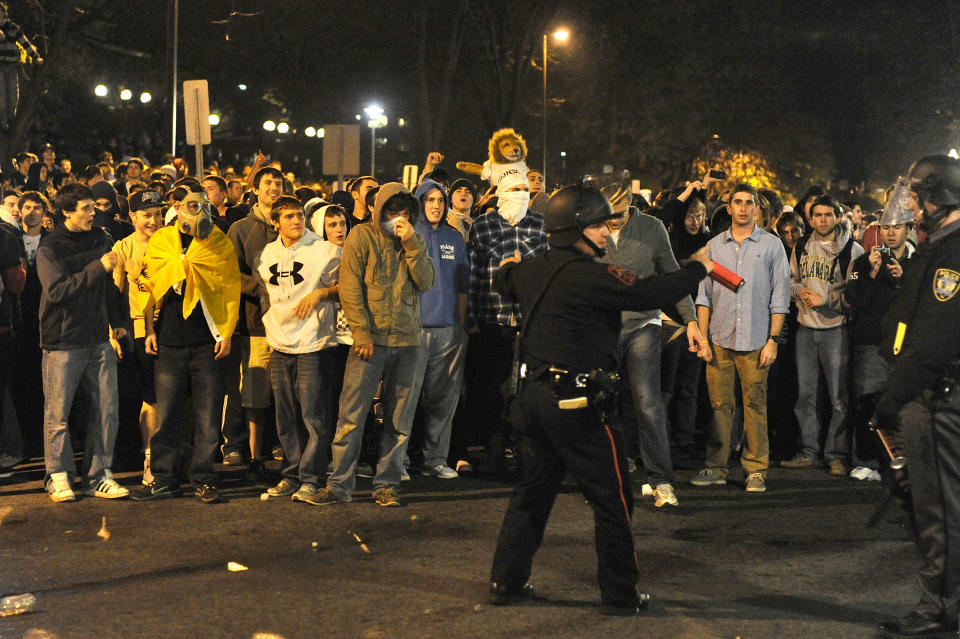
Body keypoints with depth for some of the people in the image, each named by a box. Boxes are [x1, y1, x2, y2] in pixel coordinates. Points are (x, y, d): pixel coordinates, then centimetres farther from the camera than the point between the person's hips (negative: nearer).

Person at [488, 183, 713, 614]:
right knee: (611, 499, 5)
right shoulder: (590, 276, -18)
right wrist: (698, 269, -2)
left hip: (533, 395, 8)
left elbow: (503, 281, 30)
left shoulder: (531, 270, 7)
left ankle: (506, 582, 22)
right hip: (577, 402, -8)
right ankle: (620, 594, 12)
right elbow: (652, 294, -18)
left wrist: (508, 264, 54)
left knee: (533, 490, 18)